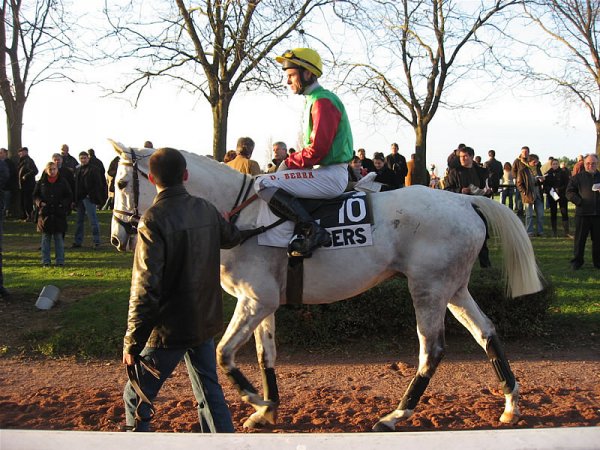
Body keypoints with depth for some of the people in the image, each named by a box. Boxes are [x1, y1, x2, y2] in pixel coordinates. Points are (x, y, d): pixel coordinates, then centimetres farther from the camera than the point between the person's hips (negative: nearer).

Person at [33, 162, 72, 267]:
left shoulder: (63, 182, 4)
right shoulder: (41, 183, 6)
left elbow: (70, 196, 6)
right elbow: (35, 195, 11)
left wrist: (63, 204, -9)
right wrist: (40, 202, -8)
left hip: (59, 214, -1)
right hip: (45, 213, 1)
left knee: (59, 237, 3)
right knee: (45, 238, 5)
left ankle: (60, 261, 9)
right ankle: (45, 261, 10)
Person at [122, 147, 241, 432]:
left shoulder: (154, 220, -19)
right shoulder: (206, 210, 1)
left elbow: (145, 288, -23)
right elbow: (232, 238, 23)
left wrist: (132, 343, -16)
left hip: (170, 330, -6)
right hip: (206, 323, 6)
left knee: (136, 398, 9)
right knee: (210, 394, 18)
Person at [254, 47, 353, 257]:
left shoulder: (322, 101, -13)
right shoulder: (314, 100, 18)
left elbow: (317, 149, -20)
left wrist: (289, 162, -8)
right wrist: (291, 161, 6)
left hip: (331, 175, -11)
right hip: (326, 171, 11)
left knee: (263, 184, -19)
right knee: (271, 182, 23)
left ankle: (311, 230, -20)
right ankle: (303, 230, 9)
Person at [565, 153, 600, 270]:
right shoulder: (578, 177, 5)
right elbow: (569, 192, 1)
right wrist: (579, 201, -13)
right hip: (582, 212, -2)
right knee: (580, 238, 4)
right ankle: (577, 261, 12)